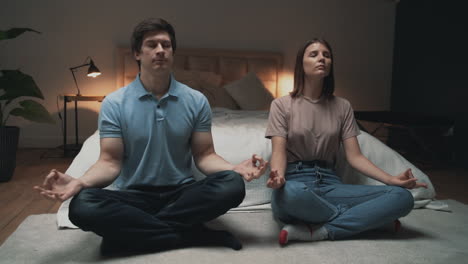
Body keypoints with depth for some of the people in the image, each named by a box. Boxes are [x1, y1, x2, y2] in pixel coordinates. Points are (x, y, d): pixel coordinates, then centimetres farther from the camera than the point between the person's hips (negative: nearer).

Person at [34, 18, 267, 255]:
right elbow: (110, 162, -6)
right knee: (83, 205, -32)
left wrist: (236, 168, -20)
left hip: (181, 192, 1)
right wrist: (79, 182, -27)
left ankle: (129, 232, -21)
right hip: (133, 196, -1)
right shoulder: (114, 103, -3)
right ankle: (195, 235, -25)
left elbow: (204, 155, 1)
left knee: (232, 185, -28)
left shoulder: (196, 101, 1)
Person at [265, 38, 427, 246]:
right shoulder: (282, 105, 4)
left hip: (329, 183, 4)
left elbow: (354, 156, 6)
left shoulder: (342, 106, 12)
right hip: (296, 180, -3)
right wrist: (278, 176, -30)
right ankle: (364, 217, -15)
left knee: (402, 197, -18)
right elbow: (278, 151, -7)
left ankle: (317, 232, -26)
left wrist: (391, 179, -10)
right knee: (291, 193, -42)